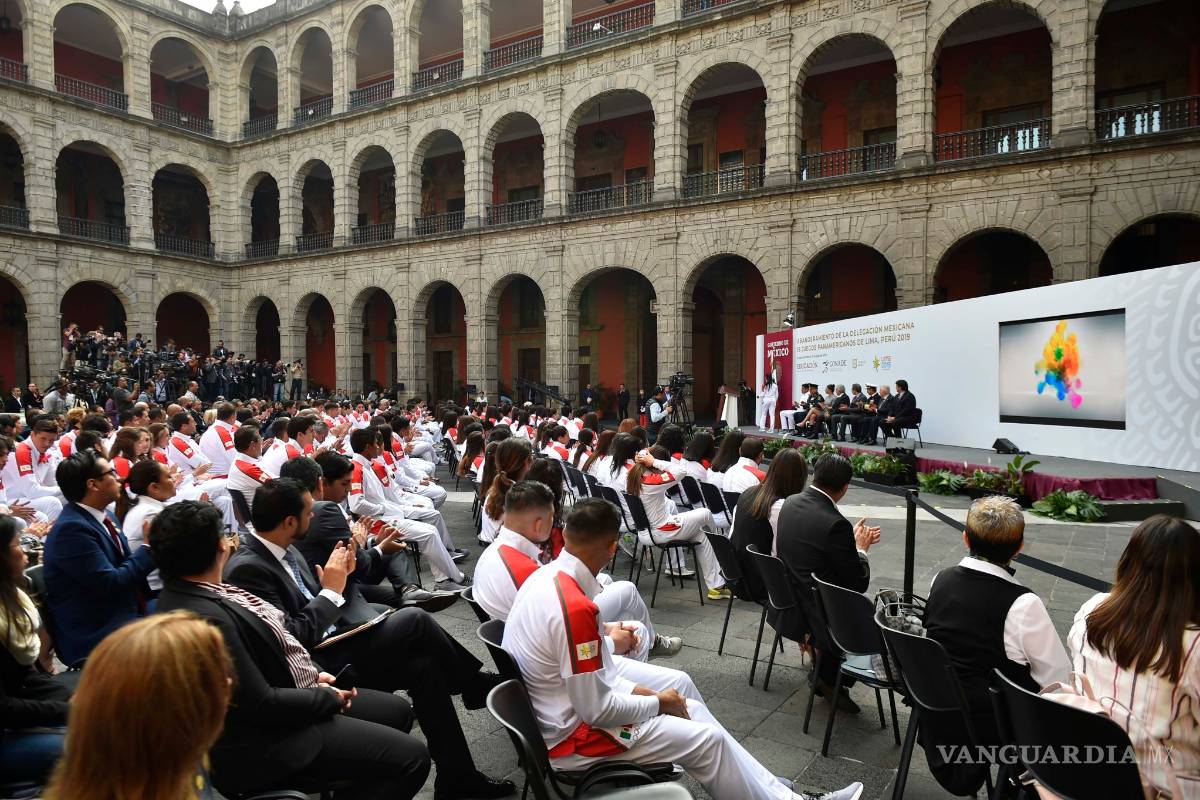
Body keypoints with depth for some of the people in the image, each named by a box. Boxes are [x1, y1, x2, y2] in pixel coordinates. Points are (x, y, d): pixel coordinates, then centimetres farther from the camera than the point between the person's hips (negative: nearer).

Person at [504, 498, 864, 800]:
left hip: (562, 704, 9)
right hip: (572, 735, -9)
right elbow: (595, 710, -26)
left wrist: (632, 690, 3)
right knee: (707, 738, -3)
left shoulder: (546, 577, -4)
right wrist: (657, 702, -10)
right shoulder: (576, 608, -32)